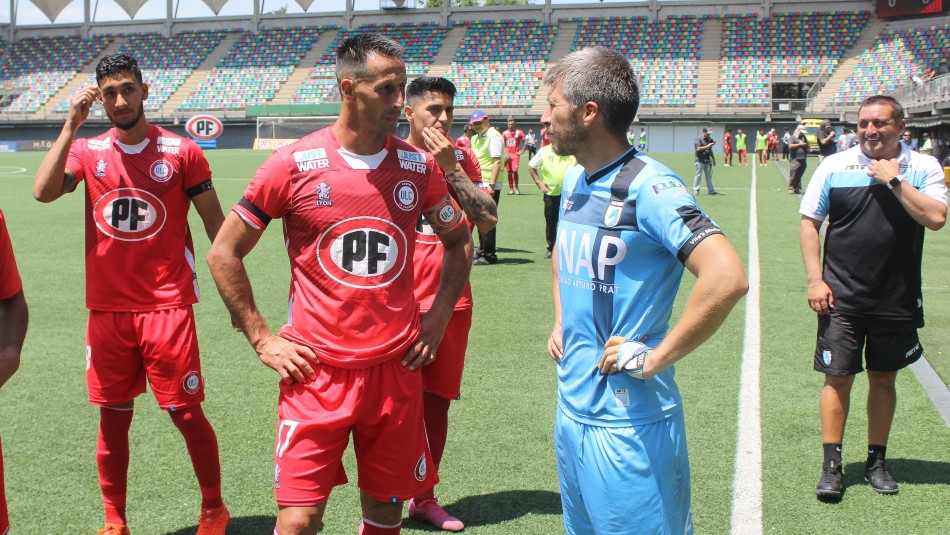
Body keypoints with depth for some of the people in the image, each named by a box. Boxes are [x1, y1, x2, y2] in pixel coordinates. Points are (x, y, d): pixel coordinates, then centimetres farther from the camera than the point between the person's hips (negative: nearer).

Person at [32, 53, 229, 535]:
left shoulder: (181, 152, -2)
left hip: (167, 306, -3)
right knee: (113, 416, 10)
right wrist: (71, 125, -13)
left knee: (186, 412, 2)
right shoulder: (87, 152, 6)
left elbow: (216, 225, 2)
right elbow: (43, 191, -13)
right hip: (108, 310, 3)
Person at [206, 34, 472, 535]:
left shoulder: (419, 167, 2)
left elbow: (458, 240, 20)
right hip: (317, 371, -3)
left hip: (397, 367, 3)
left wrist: (439, 315, 8)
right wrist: (261, 339, -2)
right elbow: (223, 254, 1)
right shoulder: (294, 165, -7)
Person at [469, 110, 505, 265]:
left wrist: (492, 184, -23)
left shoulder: (493, 136, -10)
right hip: (478, 185, 9)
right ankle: (482, 250, 23)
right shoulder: (475, 139, 17)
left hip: (489, 185, -9)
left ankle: (489, 255, -4)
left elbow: (497, 162, -17)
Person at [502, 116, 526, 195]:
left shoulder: (519, 132, -2)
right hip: (508, 154, 3)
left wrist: (522, 150, -5)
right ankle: (511, 189, 10)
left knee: (514, 171, -16)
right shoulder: (505, 133, 6)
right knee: (509, 172, 4)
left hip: (516, 154, -3)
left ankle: (516, 188, 0)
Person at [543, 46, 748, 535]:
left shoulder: (647, 187, -20)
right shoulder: (574, 181, 7)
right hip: (571, 406, 8)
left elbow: (727, 279, -31)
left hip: (628, 419, -8)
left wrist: (656, 358, -23)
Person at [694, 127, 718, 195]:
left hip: (707, 160, 7)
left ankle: (711, 190, 9)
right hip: (700, 160, -7)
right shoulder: (699, 139, -8)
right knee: (698, 175, -2)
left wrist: (713, 158, 20)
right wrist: (707, 146, -24)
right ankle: (696, 190, 4)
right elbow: (698, 149, -19)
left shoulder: (709, 139, 13)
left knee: (709, 176, 7)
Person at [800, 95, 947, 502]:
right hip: (842, 297, -1)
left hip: (897, 299, 1)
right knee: (838, 377, -1)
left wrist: (895, 180, -16)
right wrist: (815, 280, -5)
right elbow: (809, 222, 2)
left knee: (884, 378, 12)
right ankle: (831, 465, 10)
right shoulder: (834, 166, 0)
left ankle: (876, 461, 26)